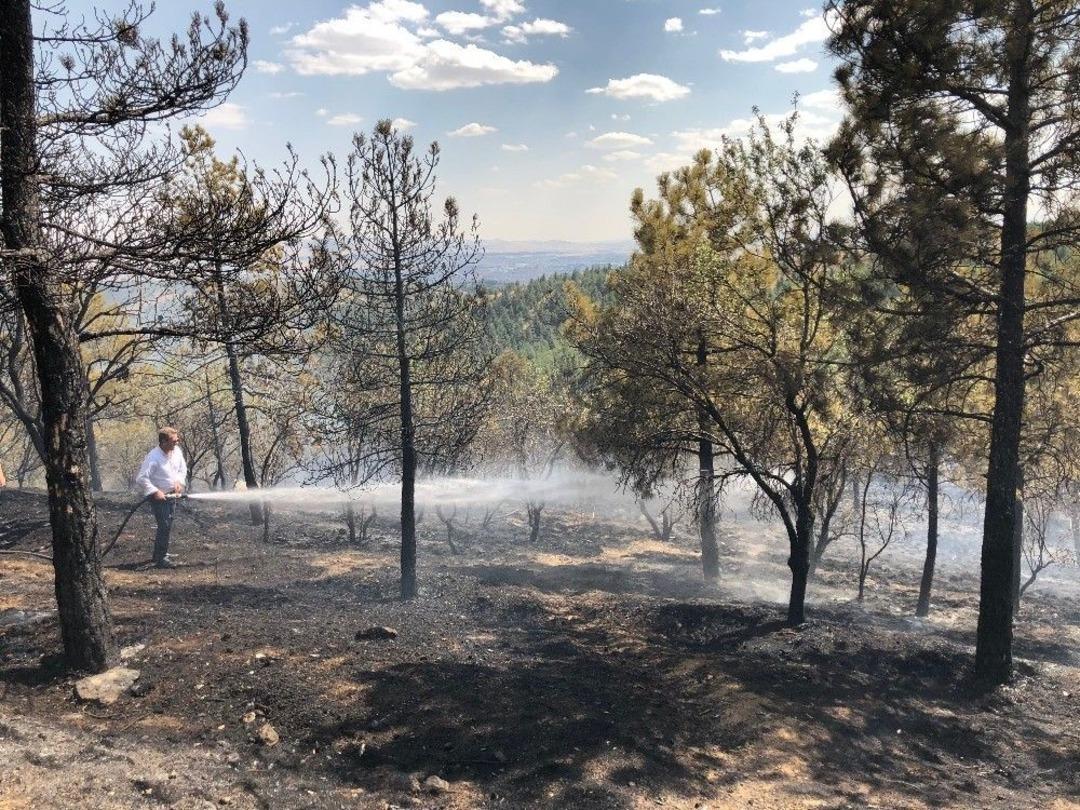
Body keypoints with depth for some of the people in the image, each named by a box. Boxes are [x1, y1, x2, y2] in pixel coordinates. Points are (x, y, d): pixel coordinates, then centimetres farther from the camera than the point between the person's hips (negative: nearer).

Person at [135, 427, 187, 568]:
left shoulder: (177, 451, -4)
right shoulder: (153, 458, -25)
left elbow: (182, 469, 11)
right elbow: (141, 479, -25)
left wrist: (179, 481, -6)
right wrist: (155, 492, -27)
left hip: (171, 494, 8)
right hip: (158, 496, -7)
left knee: (166, 525, 17)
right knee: (164, 526, -10)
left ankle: (158, 554, 33)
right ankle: (161, 559, -1)